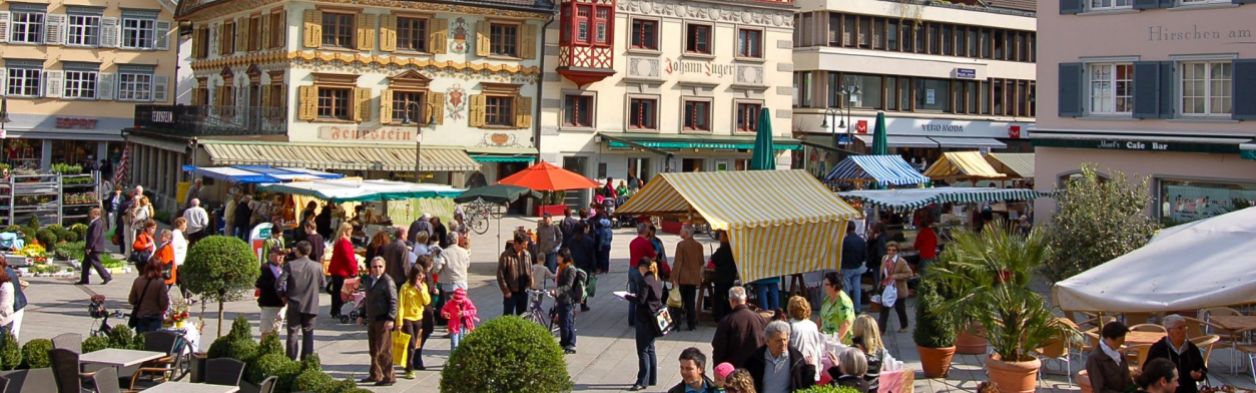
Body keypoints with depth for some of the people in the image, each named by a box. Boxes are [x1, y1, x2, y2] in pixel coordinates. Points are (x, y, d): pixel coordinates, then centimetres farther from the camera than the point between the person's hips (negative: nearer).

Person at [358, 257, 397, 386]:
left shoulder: (387, 281, -10)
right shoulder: (368, 280, 13)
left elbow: (393, 301, -13)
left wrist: (391, 318, -20)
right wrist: (362, 315, 21)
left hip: (383, 320, -8)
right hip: (371, 319, 8)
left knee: (384, 350, -6)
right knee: (373, 350, 15)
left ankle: (389, 377, 1)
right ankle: (375, 375, 26)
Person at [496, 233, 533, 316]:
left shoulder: (527, 255, 4)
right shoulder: (506, 255, -12)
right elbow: (500, 274, -10)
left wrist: (530, 284, 5)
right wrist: (506, 290, -12)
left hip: (523, 292, 5)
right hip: (511, 293, -5)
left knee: (522, 316, 13)